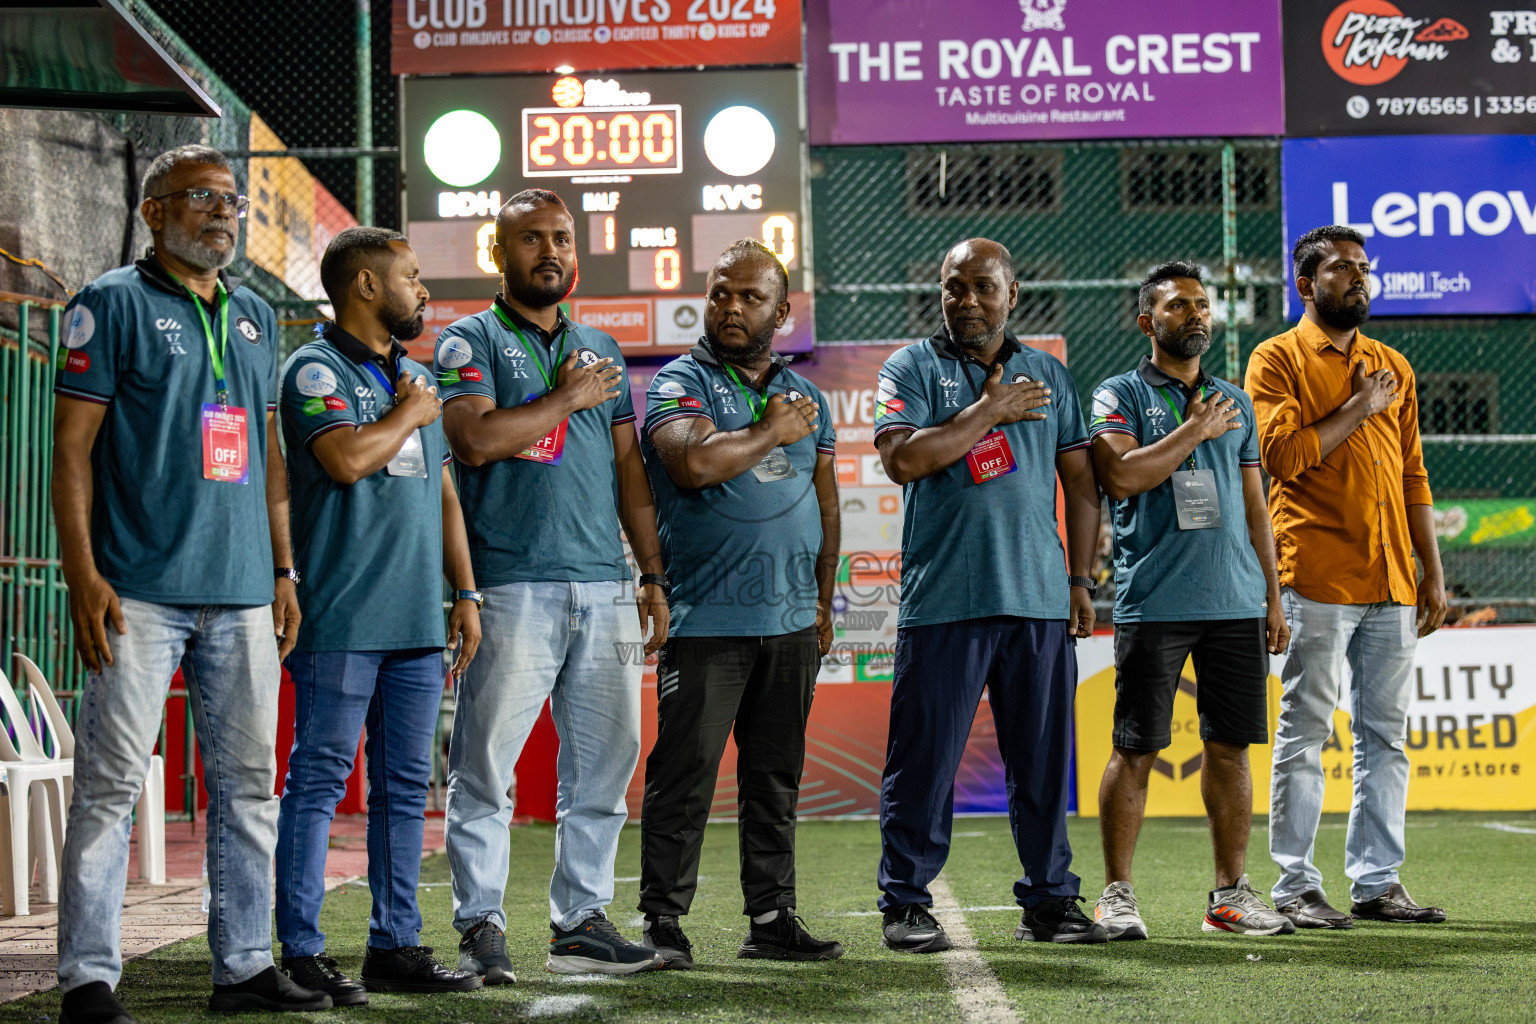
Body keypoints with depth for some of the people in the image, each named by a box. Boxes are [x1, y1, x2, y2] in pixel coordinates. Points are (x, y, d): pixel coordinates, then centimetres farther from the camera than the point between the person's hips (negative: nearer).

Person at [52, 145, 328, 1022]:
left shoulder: (257, 317, 18)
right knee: (112, 784, -5)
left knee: (249, 784, 8)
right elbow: (72, 448, -5)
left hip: (242, 592, 6)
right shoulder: (112, 306, -1)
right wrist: (84, 575, -13)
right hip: (141, 589, -6)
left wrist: (283, 571, 15)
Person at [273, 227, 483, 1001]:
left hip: (416, 619, 8)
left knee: (405, 785, 9)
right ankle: (302, 952, -2)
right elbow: (347, 458, -21)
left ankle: (395, 945, 15)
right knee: (318, 779, -5)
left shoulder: (416, 377, 20)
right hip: (341, 618, -8)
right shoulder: (316, 369, -4)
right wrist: (409, 415, -4)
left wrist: (464, 592, 16)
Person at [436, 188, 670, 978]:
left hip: (603, 587, 5)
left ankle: (581, 921, 15)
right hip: (511, 587, -5)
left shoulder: (602, 351, 20)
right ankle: (480, 926, 4)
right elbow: (477, 440, -14)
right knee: (487, 767, -4)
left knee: (604, 762, 6)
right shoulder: (470, 342, 3)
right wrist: (569, 398, -5)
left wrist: (654, 576, 14)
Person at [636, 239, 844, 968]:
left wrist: (823, 602, 15)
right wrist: (770, 432, -9)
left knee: (777, 778, 10)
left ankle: (772, 919, 17)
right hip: (706, 620, -6)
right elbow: (694, 464, -22)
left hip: (791, 621, 6)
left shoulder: (805, 398, 16)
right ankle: (662, 921, 2)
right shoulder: (681, 383, -2)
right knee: (684, 772, -4)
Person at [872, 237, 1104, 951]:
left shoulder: (1049, 376, 16)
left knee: (1044, 758, 6)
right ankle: (906, 903, 7)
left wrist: (1081, 579, 9)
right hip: (942, 599, -3)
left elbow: (1079, 478, 16)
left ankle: (1048, 900, 15)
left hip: (1039, 599, 3)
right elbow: (902, 459, -11)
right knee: (925, 757, -2)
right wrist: (991, 410, -7)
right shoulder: (911, 368, 5)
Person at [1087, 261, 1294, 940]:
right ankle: (1116, 894, 5)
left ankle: (1230, 893, 14)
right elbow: (1121, 476, -14)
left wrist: (1272, 597, 14)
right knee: (1136, 749, -3)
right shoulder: (1119, 396, 3)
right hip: (1153, 600, -4)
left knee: (1230, 746, 6)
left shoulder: (1234, 402, 18)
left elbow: (1254, 506, 19)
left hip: (1236, 602, 5)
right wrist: (1195, 430, -9)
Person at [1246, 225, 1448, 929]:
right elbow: (1282, 454, -13)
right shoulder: (1278, 359, 1)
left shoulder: (1393, 367, 19)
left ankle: (1376, 882, 13)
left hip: (1393, 582, 6)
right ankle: (1296, 887, 0)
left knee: (1385, 735, 6)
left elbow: (1412, 475, 18)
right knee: (1305, 733, -4)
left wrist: (1433, 572, 12)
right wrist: (1358, 409, -7)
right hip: (1318, 579, -6)